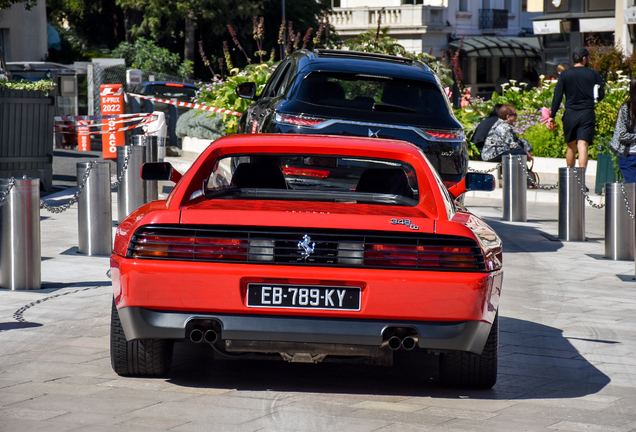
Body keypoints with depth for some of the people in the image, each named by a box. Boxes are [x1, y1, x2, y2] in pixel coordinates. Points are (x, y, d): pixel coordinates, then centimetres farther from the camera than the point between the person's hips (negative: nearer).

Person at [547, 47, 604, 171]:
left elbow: (557, 96, -1)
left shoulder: (564, 74, 3)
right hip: (587, 114, -2)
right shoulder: (594, 74, 1)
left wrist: (552, 116, 2)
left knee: (571, 147, 14)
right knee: (583, 146, -9)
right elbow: (601, 96, 3)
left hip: (570, 114, 2)